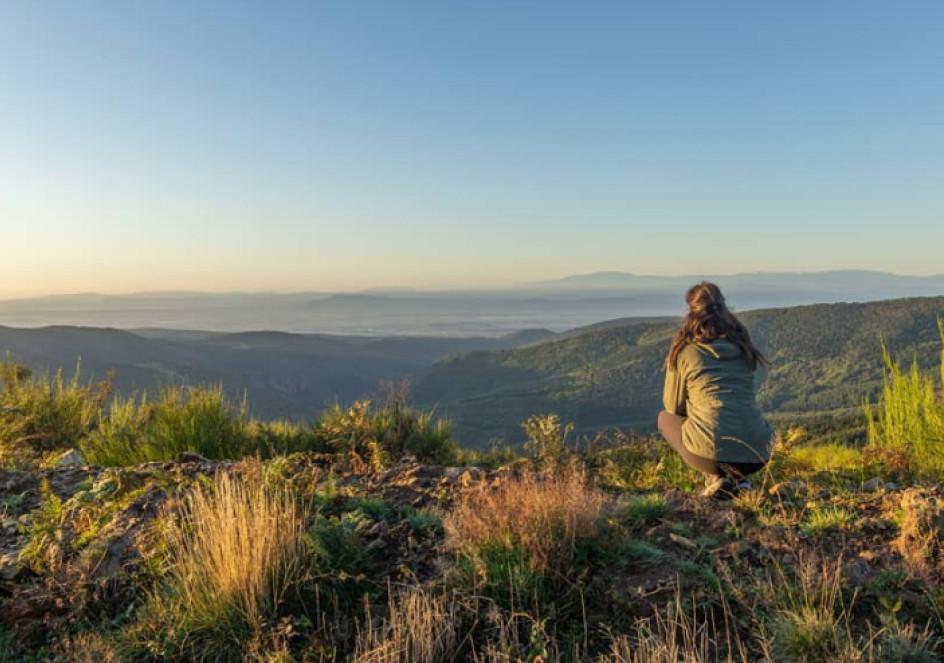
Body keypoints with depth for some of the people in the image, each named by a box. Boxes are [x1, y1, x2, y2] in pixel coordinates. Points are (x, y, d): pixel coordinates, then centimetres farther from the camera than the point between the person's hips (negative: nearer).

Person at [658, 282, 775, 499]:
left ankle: (715, 479, 4)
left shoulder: (685, 350, 1)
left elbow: (673, 406, 11)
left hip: (712, 452, -5)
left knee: (665, 418, 24)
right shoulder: (742, 346, 13)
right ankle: (739, 478, 11)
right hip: (758, 454, 5)